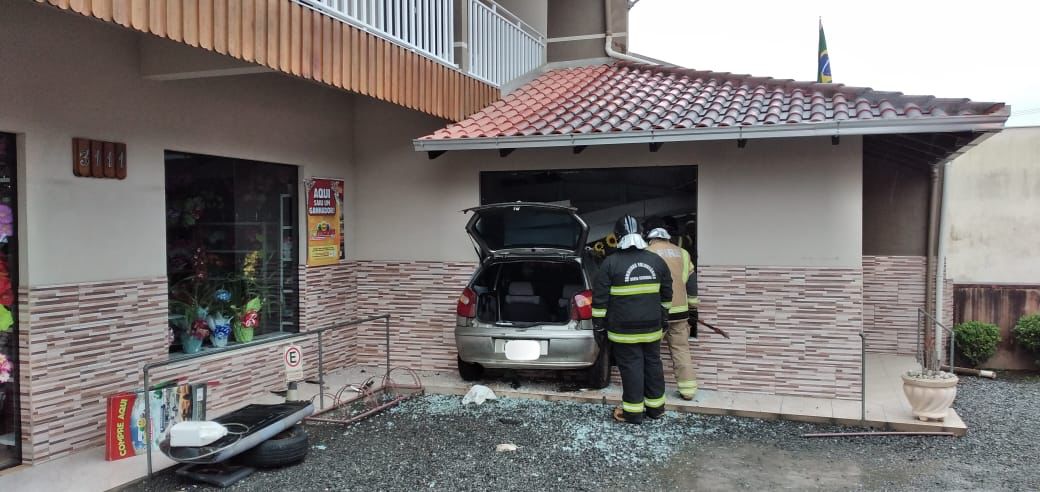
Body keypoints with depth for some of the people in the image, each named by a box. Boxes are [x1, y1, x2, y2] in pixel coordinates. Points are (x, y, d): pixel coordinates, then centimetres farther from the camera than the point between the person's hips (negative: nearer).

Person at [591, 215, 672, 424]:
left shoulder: (611, 263, -10)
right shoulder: (657, 261, 3)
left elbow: (600, 298, -8)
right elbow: (666, 295, 14)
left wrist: (599, 323, 2)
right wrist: (663, 318, 25)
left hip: (624, 330, -4)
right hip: (652, 327, 4)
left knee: (631, 367, 1)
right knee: (653, 363, 14)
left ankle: (633, 412, 7)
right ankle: (656, 407, 24)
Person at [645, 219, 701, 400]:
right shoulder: (682, 253, 10)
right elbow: (691, 282, 13)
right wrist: (693, 307, 20)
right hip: (679, 310, 4)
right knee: (682, 351, 11)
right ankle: (688, 390, 13)